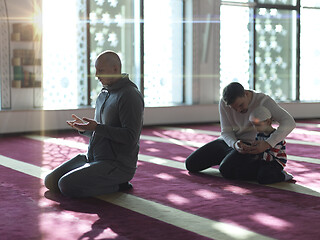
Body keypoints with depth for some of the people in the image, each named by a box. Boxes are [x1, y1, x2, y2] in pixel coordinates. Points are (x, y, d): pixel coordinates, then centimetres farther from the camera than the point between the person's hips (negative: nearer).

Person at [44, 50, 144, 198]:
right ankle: (109, 182, 9)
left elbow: (130, 137, -22)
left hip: (117, 164, -9)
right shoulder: (103, 95, 16)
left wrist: (97, 128, -24)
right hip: (93, 158, 10)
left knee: (66, 186, -23)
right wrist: (84, 128, 3)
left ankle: (116, 185, -4)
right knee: (51, 181, 2)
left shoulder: (130, 95, -14)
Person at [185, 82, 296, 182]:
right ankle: (228, 158, 19)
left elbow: (289, 122, -32)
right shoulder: (224, 103, -12)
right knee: (190, 164, -2)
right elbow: (226, 132, -10)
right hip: (229, 141, 6)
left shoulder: (263, 101, -24)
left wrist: (268, 144, -45)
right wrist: (235, 145, -34)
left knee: (226, 170, -34)